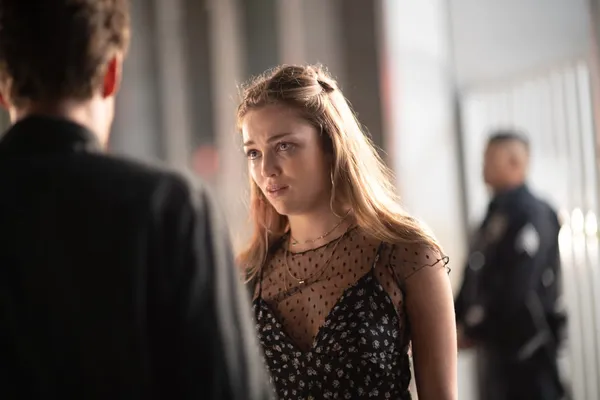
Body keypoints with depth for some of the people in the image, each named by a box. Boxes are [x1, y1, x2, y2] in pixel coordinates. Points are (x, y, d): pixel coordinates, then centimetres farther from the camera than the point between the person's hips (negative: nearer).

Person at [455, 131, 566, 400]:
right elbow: (475, 279, 16)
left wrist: (473, 330, -16)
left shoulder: (532, 214, -14)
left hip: (523, 342, -9)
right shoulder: (496, 214, 14)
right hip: (494, 339, 9)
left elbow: (515, 287, -21)